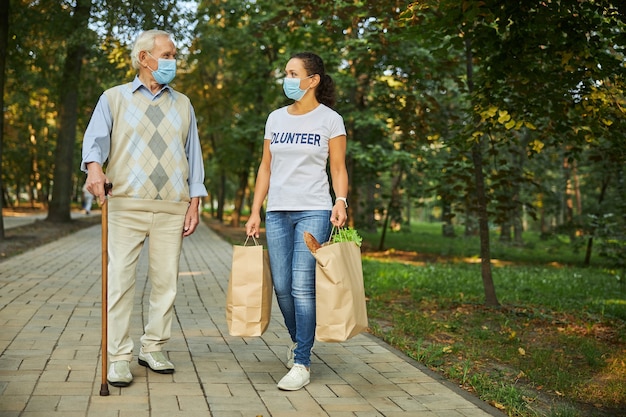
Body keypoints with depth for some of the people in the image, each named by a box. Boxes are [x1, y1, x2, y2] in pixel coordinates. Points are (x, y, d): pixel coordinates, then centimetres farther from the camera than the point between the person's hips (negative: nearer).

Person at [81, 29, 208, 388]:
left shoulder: (182, 104, 18)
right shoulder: (114, 98, 10)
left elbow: (193, 155, 15)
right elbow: (95, 139, -3)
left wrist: (195, 202, 6)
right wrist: (94, 166, -26)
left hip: (172, 207, 3)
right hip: (127, 202, -3)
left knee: (166, 280, 4)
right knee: (120, 279, -7)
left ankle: (154, 348, 17)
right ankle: (119, 357, 0)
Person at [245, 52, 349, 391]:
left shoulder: (330, 120, 1)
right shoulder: (276, 118, 12)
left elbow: (338, 170, 0)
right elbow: (265, 168, 14)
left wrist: (341, 202, -17)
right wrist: (255, 211, 9)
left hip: (313, 212, -4)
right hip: (277, 212, 4)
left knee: (302, 286, -10)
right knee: (281, 286, 5)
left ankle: (301, 365, -3)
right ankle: (297, 340, 31)